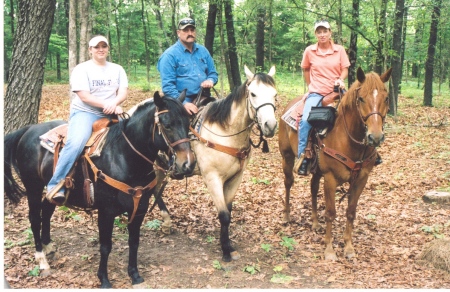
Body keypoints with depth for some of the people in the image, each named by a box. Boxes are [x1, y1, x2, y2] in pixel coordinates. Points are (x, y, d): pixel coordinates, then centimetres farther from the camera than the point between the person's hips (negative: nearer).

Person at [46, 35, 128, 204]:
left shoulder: (117, 69, 15)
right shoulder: (81, 69, 2)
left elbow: (123, 93, 3)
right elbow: (84, 97, -9)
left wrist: (114, 104, -19)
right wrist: (106, 105, -21)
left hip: (110, 114, 5)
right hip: (85, 112, -5)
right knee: (76, 143, -32)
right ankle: (55, 186, -29)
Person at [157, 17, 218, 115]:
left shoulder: (203, 51, 14)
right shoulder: (169, 55, -3)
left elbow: (213, 73, 22)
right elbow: (168, 86, -9)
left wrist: (210, 80, -2)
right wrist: (184, 103, -19)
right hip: (184, 102, -5)